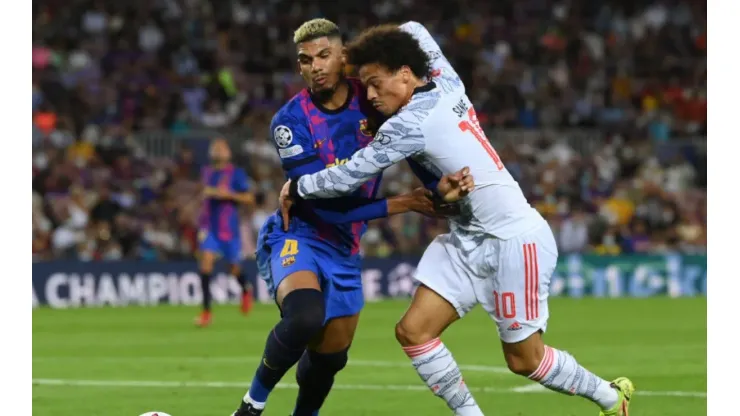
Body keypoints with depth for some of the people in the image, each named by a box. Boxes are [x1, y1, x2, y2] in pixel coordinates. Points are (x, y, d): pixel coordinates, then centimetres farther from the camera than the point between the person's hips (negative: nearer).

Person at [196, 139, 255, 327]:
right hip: (209, 227, 3)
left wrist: (229, 195, -19)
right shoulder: (206, 172, 9)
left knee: (235, 269, 8)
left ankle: (245, 290, 45)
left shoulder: (236, 173, -5)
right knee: (206, 261, -17)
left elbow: (249, 200, -8)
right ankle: (206, 311, -17)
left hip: (229, 228, -3)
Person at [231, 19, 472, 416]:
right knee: (305, 315, -34)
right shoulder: (290, 121, -18)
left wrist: (441, 184, -25)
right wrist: (400, 204, -24)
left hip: (344, 250, 5)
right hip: (297, 236, -5)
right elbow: (326, 203, -22)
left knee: (330, 356, 12)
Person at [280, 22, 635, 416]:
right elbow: (414, 31, 21)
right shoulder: (447, 85, 2)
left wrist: (297, 187, 2)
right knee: (413, 331, -3)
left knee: (524, 359, 1)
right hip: (468, 240, 9)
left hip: (513, 240, -9)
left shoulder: (411, 122, -21)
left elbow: (348, 176, -16)